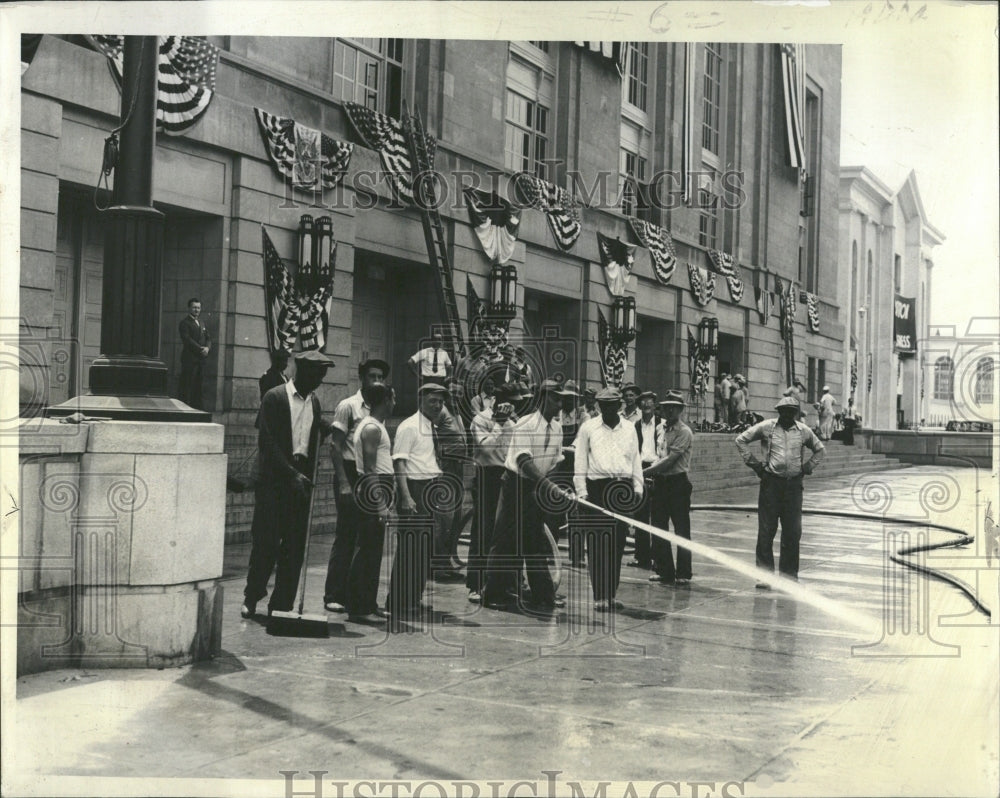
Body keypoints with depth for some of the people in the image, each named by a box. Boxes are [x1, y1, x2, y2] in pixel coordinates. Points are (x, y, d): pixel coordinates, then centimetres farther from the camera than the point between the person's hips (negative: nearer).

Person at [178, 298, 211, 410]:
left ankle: (196, 406, 8)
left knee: (197, 385, 6)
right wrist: (200, 349, -18)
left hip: (200, 358, 7)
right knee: (186, 384, -8)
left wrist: (207, 348, -4)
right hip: (189, 358, -7)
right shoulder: (184, 323, -3)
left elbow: (208, 338, 17)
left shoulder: (201, 323, 21)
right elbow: (187, 339, -14)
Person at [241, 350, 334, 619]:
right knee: (266, 541, -4)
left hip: (301, 480, 5)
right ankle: (251, 598, 13)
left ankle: (282, 605, 9)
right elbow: (269, 442, -10)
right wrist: (291, 474, -16)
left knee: (295, 546, 3)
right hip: (274, 478, -5)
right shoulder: (275, 397, -4)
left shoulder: (314, 403, 14)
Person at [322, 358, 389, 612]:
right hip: (351, 474, -6)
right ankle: (333, 596, 3)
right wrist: (344, 483, -14)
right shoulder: (348, 406, -5)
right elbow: (335, 446, -8)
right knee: (346, 537, -4)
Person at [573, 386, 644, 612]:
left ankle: (612, 594, 13)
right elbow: (581, 462, 3)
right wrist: (582, 491, -3)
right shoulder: (588, 428, 3)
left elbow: (635, 460, 15)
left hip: (623, 489, 3)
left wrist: (637, 488, 8)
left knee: (617, 544, 5)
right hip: (597, 486, -3)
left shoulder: (629, 429, 12)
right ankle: (599, 596, 0)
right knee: (597, 544, -5)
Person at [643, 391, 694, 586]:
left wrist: (645, 472, -17)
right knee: (658, 529, 9)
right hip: (660, 482, 8)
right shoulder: (662, 429, 13)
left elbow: (670, 460, -17)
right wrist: (651, 472, -2)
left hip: (677, 482, -7)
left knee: (681, 530, -1)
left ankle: (683, 574, 4)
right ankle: (664, 571, 18)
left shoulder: (684, 432, -10)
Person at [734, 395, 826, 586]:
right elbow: (741, 440, 6)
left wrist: (807, 467, 10)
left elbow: (820, 449, 22)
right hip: (771, 482, -2)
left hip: (794, 484, 2)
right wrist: (753, 462, 0)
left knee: (793, 532, 4)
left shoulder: (804, 431, 6)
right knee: (766, 530, -1)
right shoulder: (766, 427, -2)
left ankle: (789, 574, 14)